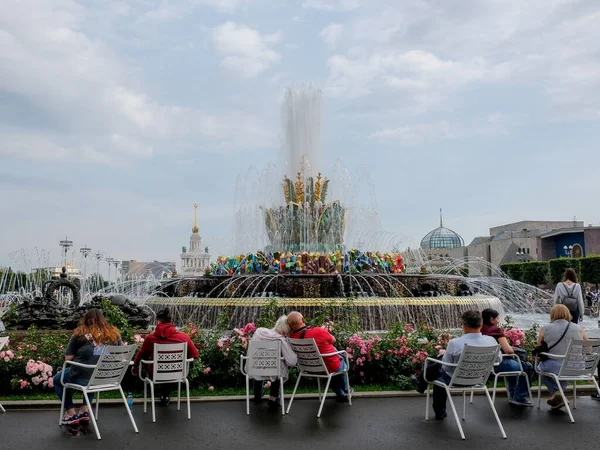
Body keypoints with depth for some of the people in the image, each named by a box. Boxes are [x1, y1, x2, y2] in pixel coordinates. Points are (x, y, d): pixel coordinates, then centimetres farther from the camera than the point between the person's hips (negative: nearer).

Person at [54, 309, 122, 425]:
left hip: (82, 377, -4)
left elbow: (68, 358, -2)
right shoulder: (114, 333, 4)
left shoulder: (80, 333, -2)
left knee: (57, 379, 29)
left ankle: (71, 413, 23)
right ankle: (85, 410, 32)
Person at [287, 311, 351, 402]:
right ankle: (345, 391, 49)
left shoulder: (292, 337, -20)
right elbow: (333, 340, -12)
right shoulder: (319, 332, -34)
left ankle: (340, 394, 43)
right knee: (341, 358, 30)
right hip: (331, 368, -4)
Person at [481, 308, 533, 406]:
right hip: (497, 365, -8)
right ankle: (519, 397, 20)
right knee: (528, 367, 13)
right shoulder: (496, 330, -15)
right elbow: (509, 350, -21)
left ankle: (513, 394, 45)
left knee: (512, 362, 37)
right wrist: (512, 350, 2)